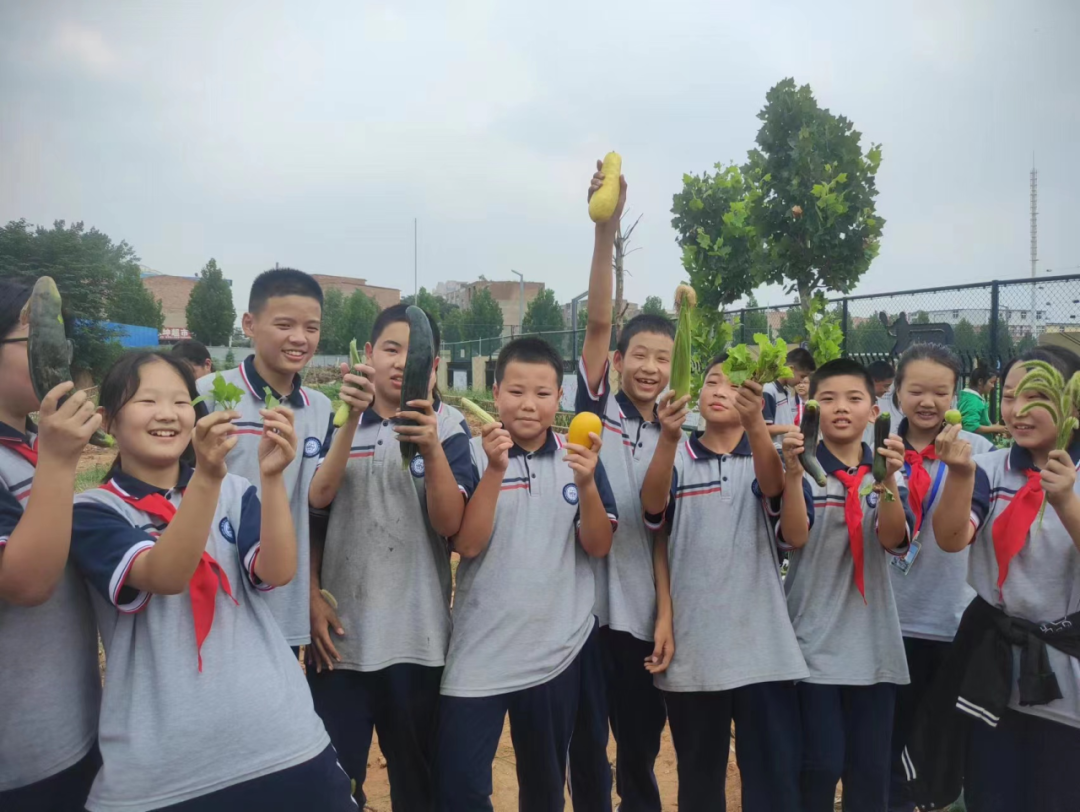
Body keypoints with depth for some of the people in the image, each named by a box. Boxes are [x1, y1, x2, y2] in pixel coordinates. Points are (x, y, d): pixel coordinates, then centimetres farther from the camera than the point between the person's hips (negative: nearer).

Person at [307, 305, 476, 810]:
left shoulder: (447, 426, -3)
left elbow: (449, 524, -14)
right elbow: (313, 502, -6)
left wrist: (431, 449, -27)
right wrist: (313, 596, -17)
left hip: (416, 637, 0)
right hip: (339, 632, 1)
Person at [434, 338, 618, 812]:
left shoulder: (580, 457, 1)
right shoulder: (474, 455, -6)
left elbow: (598, 547, -4)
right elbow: (467, 544, -14)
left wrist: (587, 482, -20)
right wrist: (495, 471, -25)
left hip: (559, 648, 3)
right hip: (480, 651, -2)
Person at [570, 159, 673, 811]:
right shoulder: (595, 408, -1)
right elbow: (598, 322, -14)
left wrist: (668, 616, 0)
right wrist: (607, 228, -24)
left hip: (643, 612, 3)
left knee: (641, 751, 16)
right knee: (586, 746, 9)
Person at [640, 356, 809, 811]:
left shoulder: (764, 455, 4)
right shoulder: (677, 457, 3)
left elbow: (773, 488, -20)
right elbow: (653, 506, -17)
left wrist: (754, 423, -40)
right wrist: (668, 437, -36)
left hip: (762, 647, 0)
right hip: (692, 647, 1)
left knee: (774, 775, 3)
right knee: (698, 774, 15)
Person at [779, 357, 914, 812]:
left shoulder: (888, 472, 4)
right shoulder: (800, 470, -4)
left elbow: (893, 540, -12)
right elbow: (795, 537, -18)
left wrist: (888, 480, -28)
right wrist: (794, 473, -32)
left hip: (874, 641, 3)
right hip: (814, 639, -3)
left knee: (872, 769, 11)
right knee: (821, 765, 0)